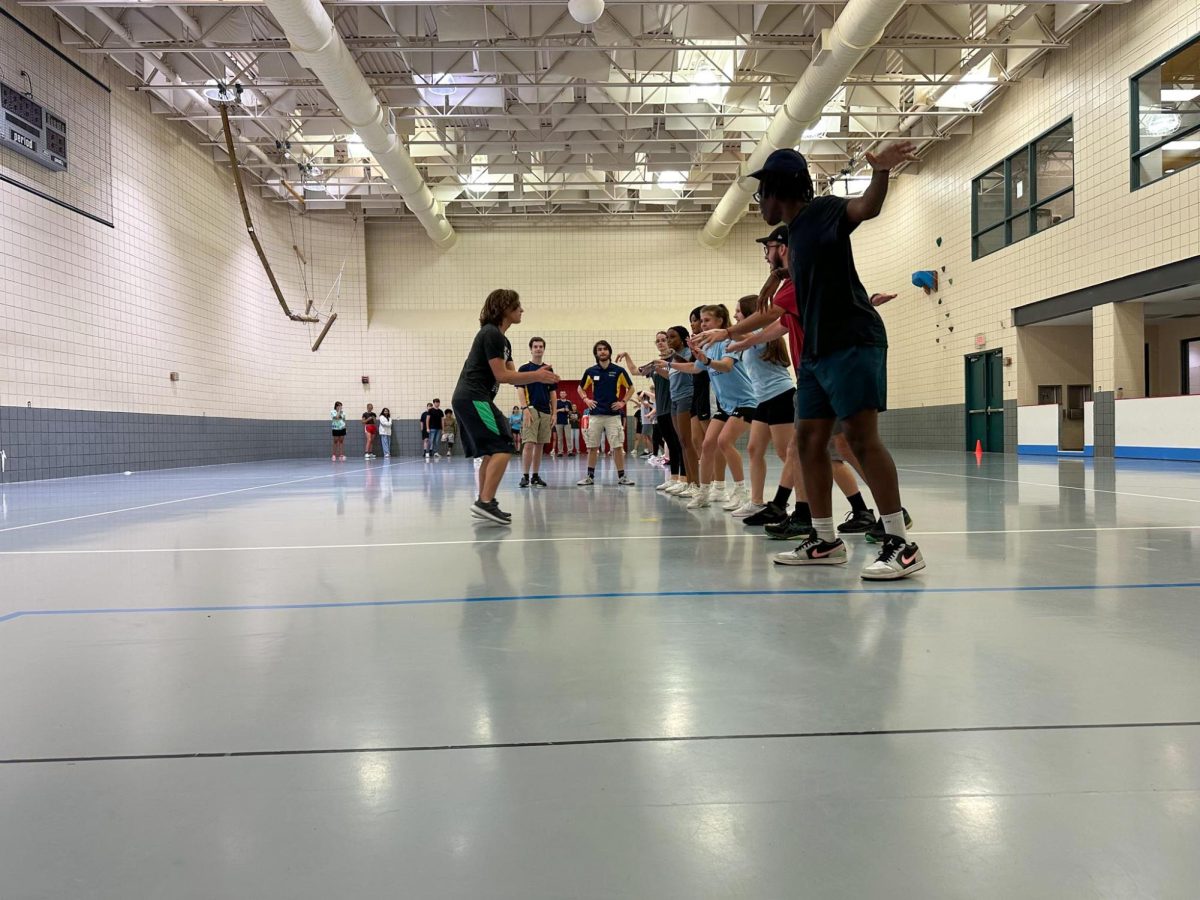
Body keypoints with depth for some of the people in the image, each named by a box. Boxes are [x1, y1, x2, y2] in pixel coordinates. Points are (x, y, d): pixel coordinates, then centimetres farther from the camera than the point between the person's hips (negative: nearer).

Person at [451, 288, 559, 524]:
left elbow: (512, 377, 16)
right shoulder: (491, 334, -11)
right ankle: (485, 502, -19)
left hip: (466, 399, 10)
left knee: (490, 451, 14)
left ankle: (483, 504, 17)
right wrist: (537, 376, -9)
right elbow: (502, 376, -14)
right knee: (503, 447, -14)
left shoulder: (501, 340, 20)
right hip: (473, 398, -10)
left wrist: (536, 376, -1)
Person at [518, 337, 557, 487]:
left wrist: (554, 413, 6)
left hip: (546, 412, 4)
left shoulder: (549, 369, 13)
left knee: (540, 445, 7)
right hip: (531, 410, -4)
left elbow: (553, 393, 13)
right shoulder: (524, 368, 1)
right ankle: (525, 476, -4)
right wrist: (525, 409, -16)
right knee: (529, 444, -11)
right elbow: (520, 390, -5)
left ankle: (535, 476, 13)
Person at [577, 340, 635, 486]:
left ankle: (621, 476, 5)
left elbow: (630, 387, 10)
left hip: (613, 414, -2)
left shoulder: (618, 371, 0)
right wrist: (586, 400, 5)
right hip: (595, 414, 2)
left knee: (618, 446, -3)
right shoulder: (591, 371, 6)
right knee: (592, 447, 4)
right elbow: (581, 388, 20)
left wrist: (623, 402, 0)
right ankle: (590, 476, 13)